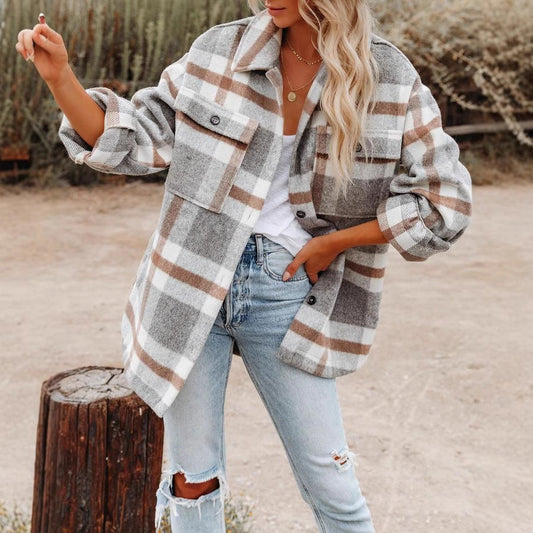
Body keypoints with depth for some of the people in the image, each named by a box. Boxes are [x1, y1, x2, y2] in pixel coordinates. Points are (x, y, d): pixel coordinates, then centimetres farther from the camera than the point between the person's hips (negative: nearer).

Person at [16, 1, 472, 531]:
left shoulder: (390, 79, -4)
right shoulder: (219, 51, -1)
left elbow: (444, 200, -3)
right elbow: (134, 140, 4)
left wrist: (333, 242, -6)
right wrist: (60, 76, -9)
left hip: (286, 293, -1)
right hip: (192, 281, 1)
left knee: (331, 486, 6)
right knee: (193, 482, 10)